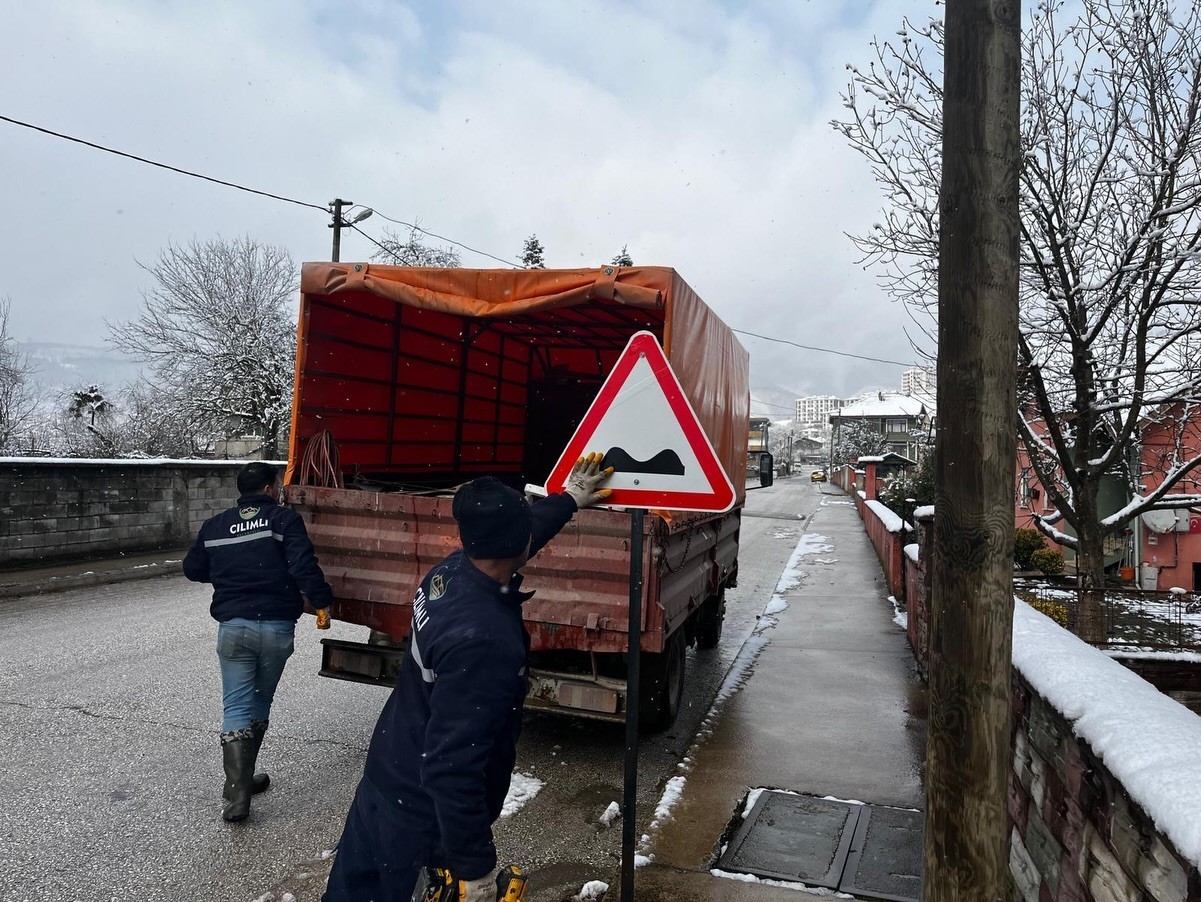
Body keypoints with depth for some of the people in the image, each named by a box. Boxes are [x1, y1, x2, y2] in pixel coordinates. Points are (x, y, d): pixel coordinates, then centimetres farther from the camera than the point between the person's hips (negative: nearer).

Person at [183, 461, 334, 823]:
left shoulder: (215, 525, 9)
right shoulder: (284, 520, -5)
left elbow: (192, 569, 20)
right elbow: (304, 566, -16)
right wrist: (323, 599, -6)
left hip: (233, 626, 2)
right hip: (277, 627, -2)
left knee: (236, 708, 5)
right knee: (259, 706, 17)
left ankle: (238, 788, -6)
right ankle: (242, 779, 29)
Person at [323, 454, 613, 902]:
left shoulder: (449, 571, -10)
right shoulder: (484, 641, -36)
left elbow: (511, 538, 12)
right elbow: (453, 767, -33)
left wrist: (570, 499, 25)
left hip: (384, 776, 8)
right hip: (423, 816, -8)